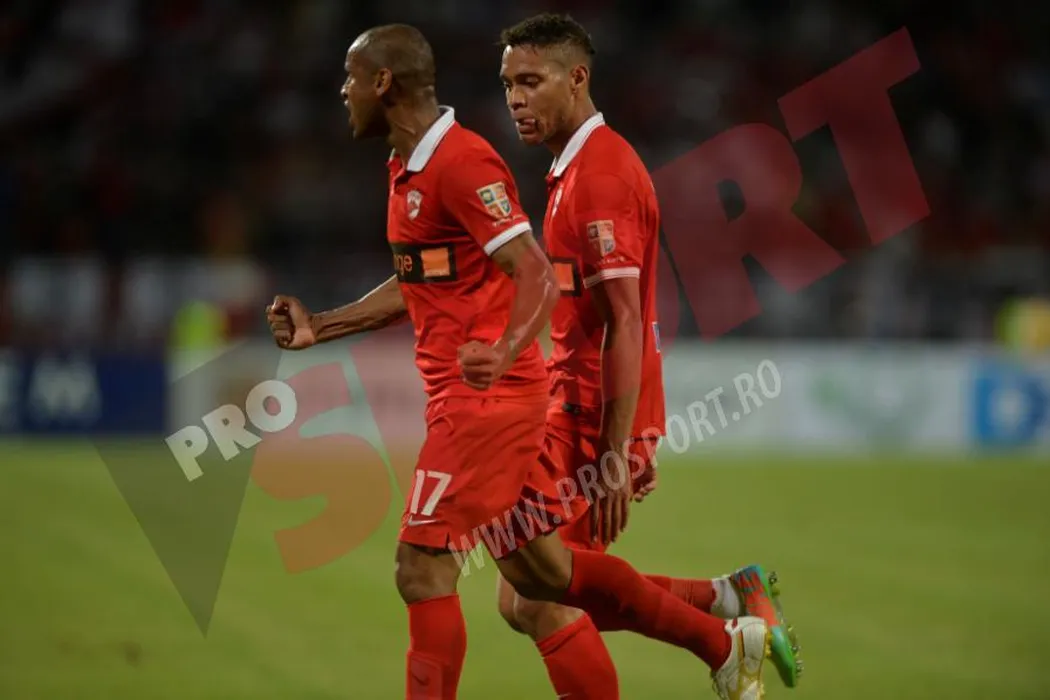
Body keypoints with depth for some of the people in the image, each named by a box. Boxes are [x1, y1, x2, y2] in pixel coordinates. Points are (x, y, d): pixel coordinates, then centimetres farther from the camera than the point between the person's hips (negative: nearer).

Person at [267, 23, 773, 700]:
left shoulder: (460, 162, -16)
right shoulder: (409, 167, 16)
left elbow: (538, 277, -21)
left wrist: (502, 354, -38)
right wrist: (319, 328, 21)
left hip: (488, 397, -10)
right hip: (466, 396, 10)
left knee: (422, 571, -8)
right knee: (540, 572, 13)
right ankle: (725, 643, 22)